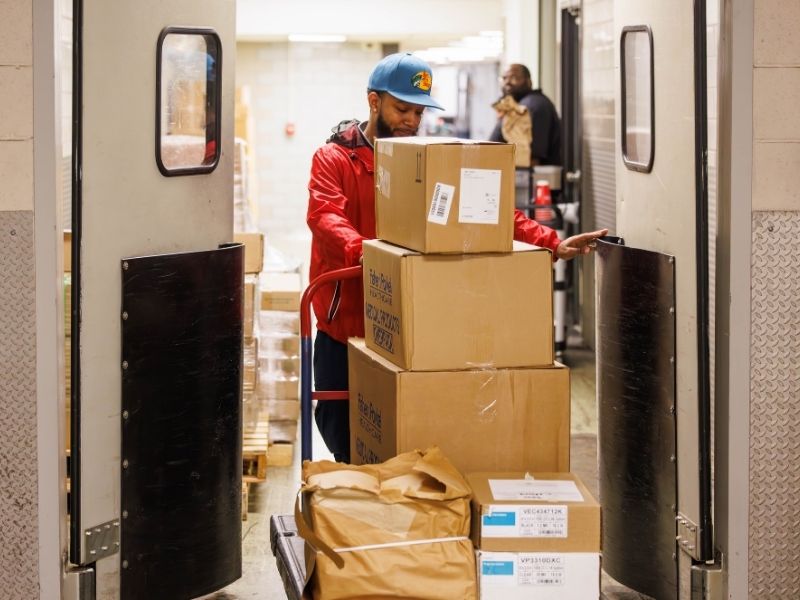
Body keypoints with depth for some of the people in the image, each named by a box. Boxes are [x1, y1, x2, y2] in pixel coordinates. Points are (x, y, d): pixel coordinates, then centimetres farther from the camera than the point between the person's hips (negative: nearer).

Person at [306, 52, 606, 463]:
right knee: (345, 444, 7)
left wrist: (551, 244, -16)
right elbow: (325, 215, -21)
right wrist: (363, 252, -41)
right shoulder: (334, 159, -2)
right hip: (344, 332, -2)